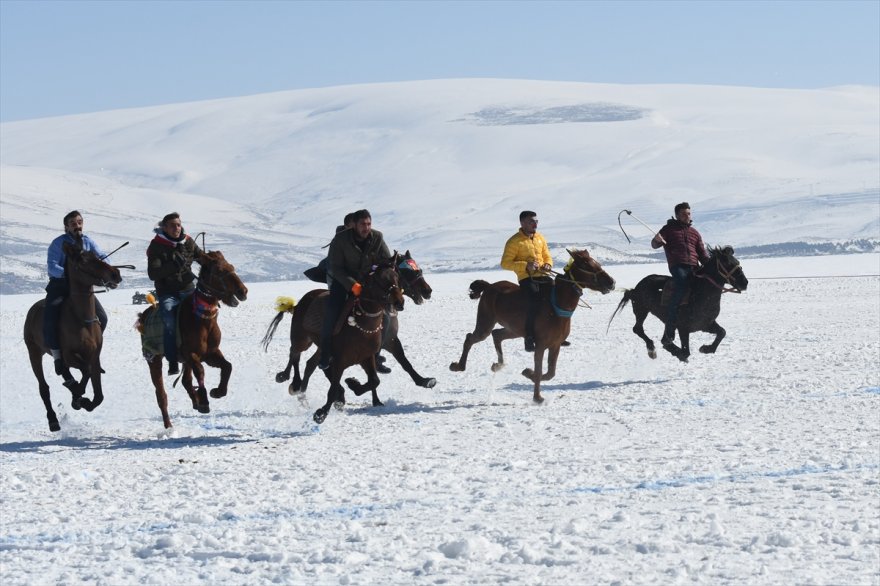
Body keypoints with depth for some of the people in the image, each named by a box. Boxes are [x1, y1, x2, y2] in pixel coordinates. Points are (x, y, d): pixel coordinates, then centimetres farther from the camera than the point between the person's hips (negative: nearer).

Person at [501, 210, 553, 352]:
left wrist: (548, 264, 1)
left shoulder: (540, 238, 17)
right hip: (526, 278, -6)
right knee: (535, 300, -31)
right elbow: (505, 263, -6)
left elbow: (547, 256, 26)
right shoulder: (514, 241, -3)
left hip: (542, 275, 7)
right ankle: (529, 338, -25)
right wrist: (525, 265, -18)